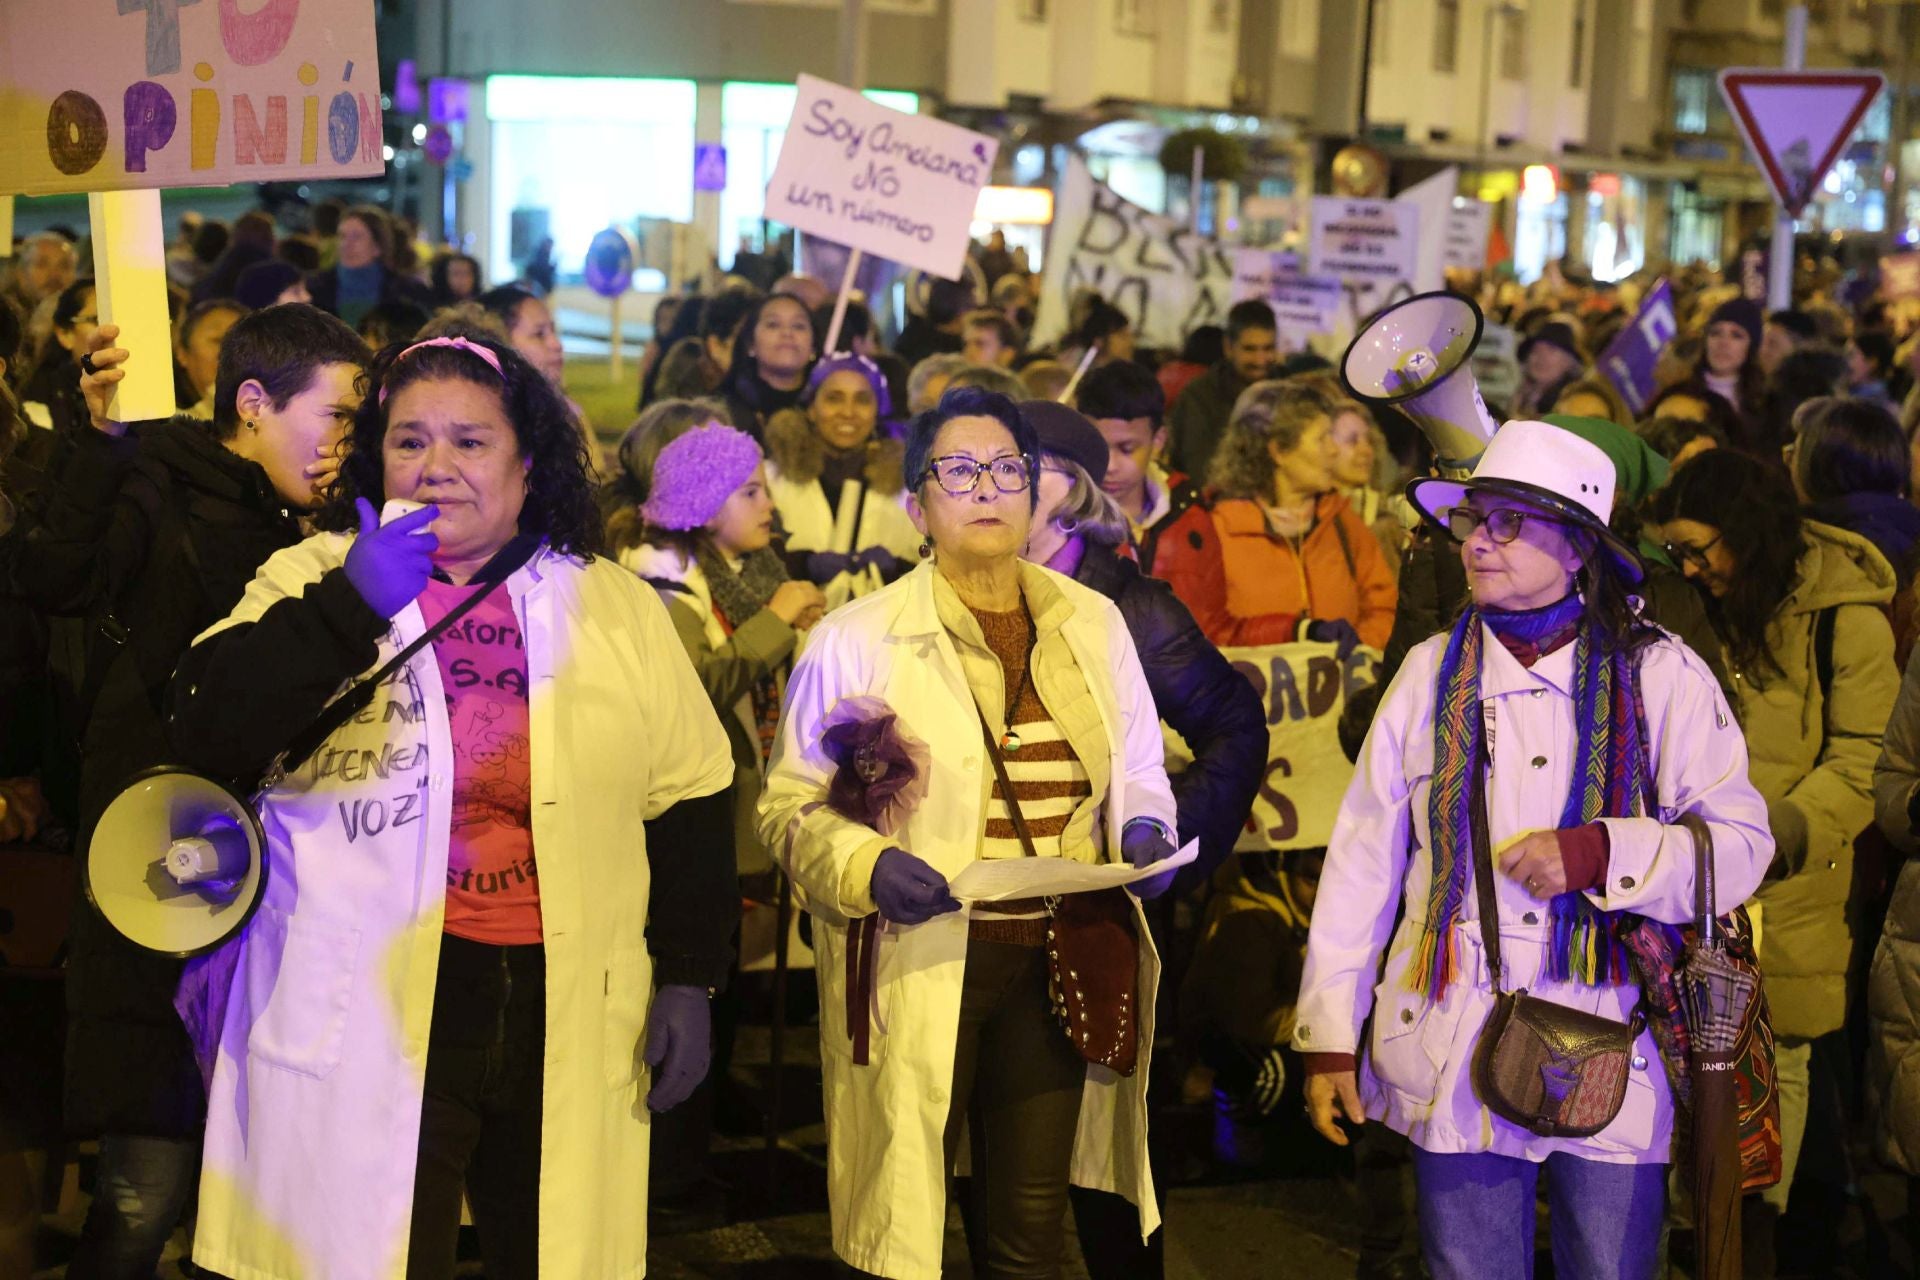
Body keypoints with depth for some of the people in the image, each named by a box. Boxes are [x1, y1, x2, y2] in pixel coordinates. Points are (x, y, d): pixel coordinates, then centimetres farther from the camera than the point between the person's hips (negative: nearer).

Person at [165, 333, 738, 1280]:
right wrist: (350, 604, -19)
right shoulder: (316, 580, 3)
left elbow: (688, 800, 9)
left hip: (571, 1015, 2)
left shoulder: (615, 606, 8)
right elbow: (210, 736, -11)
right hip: (361, 1014, -2)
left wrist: (686, 977, 5)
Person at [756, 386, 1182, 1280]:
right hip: (917, 965, -3)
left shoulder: (1093, 623, 11)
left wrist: (1144, 830, -1)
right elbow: (791, 805, -1)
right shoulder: (856, 640, -2)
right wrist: (865, 866, -20)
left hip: (1057, 963, 3)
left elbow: (1138, 772, 21)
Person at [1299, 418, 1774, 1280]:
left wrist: (1605, 854, -20)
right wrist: (1328, 1035, 4)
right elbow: (1362, 865, 7)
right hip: (1452, 1064, 2)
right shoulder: (1433, 673, 7)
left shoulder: (1661, 675, 1)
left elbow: (1741, 845, -4)